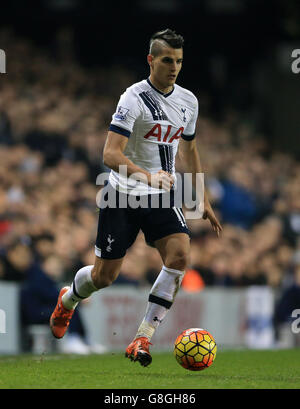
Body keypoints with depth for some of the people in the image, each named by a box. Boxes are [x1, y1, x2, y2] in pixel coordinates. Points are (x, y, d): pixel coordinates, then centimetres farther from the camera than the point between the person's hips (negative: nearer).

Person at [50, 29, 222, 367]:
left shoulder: (188, 101, 5)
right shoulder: (134, 98, -16)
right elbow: (110, 154, -25)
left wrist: (203, 201, 20)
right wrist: (147, 175, -41)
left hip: (162, 197, 5)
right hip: (123, 197, -5)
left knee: (179, 253, -21)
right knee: (104, 275, 3)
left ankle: (142, 339, -16)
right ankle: (67, 300, 41)